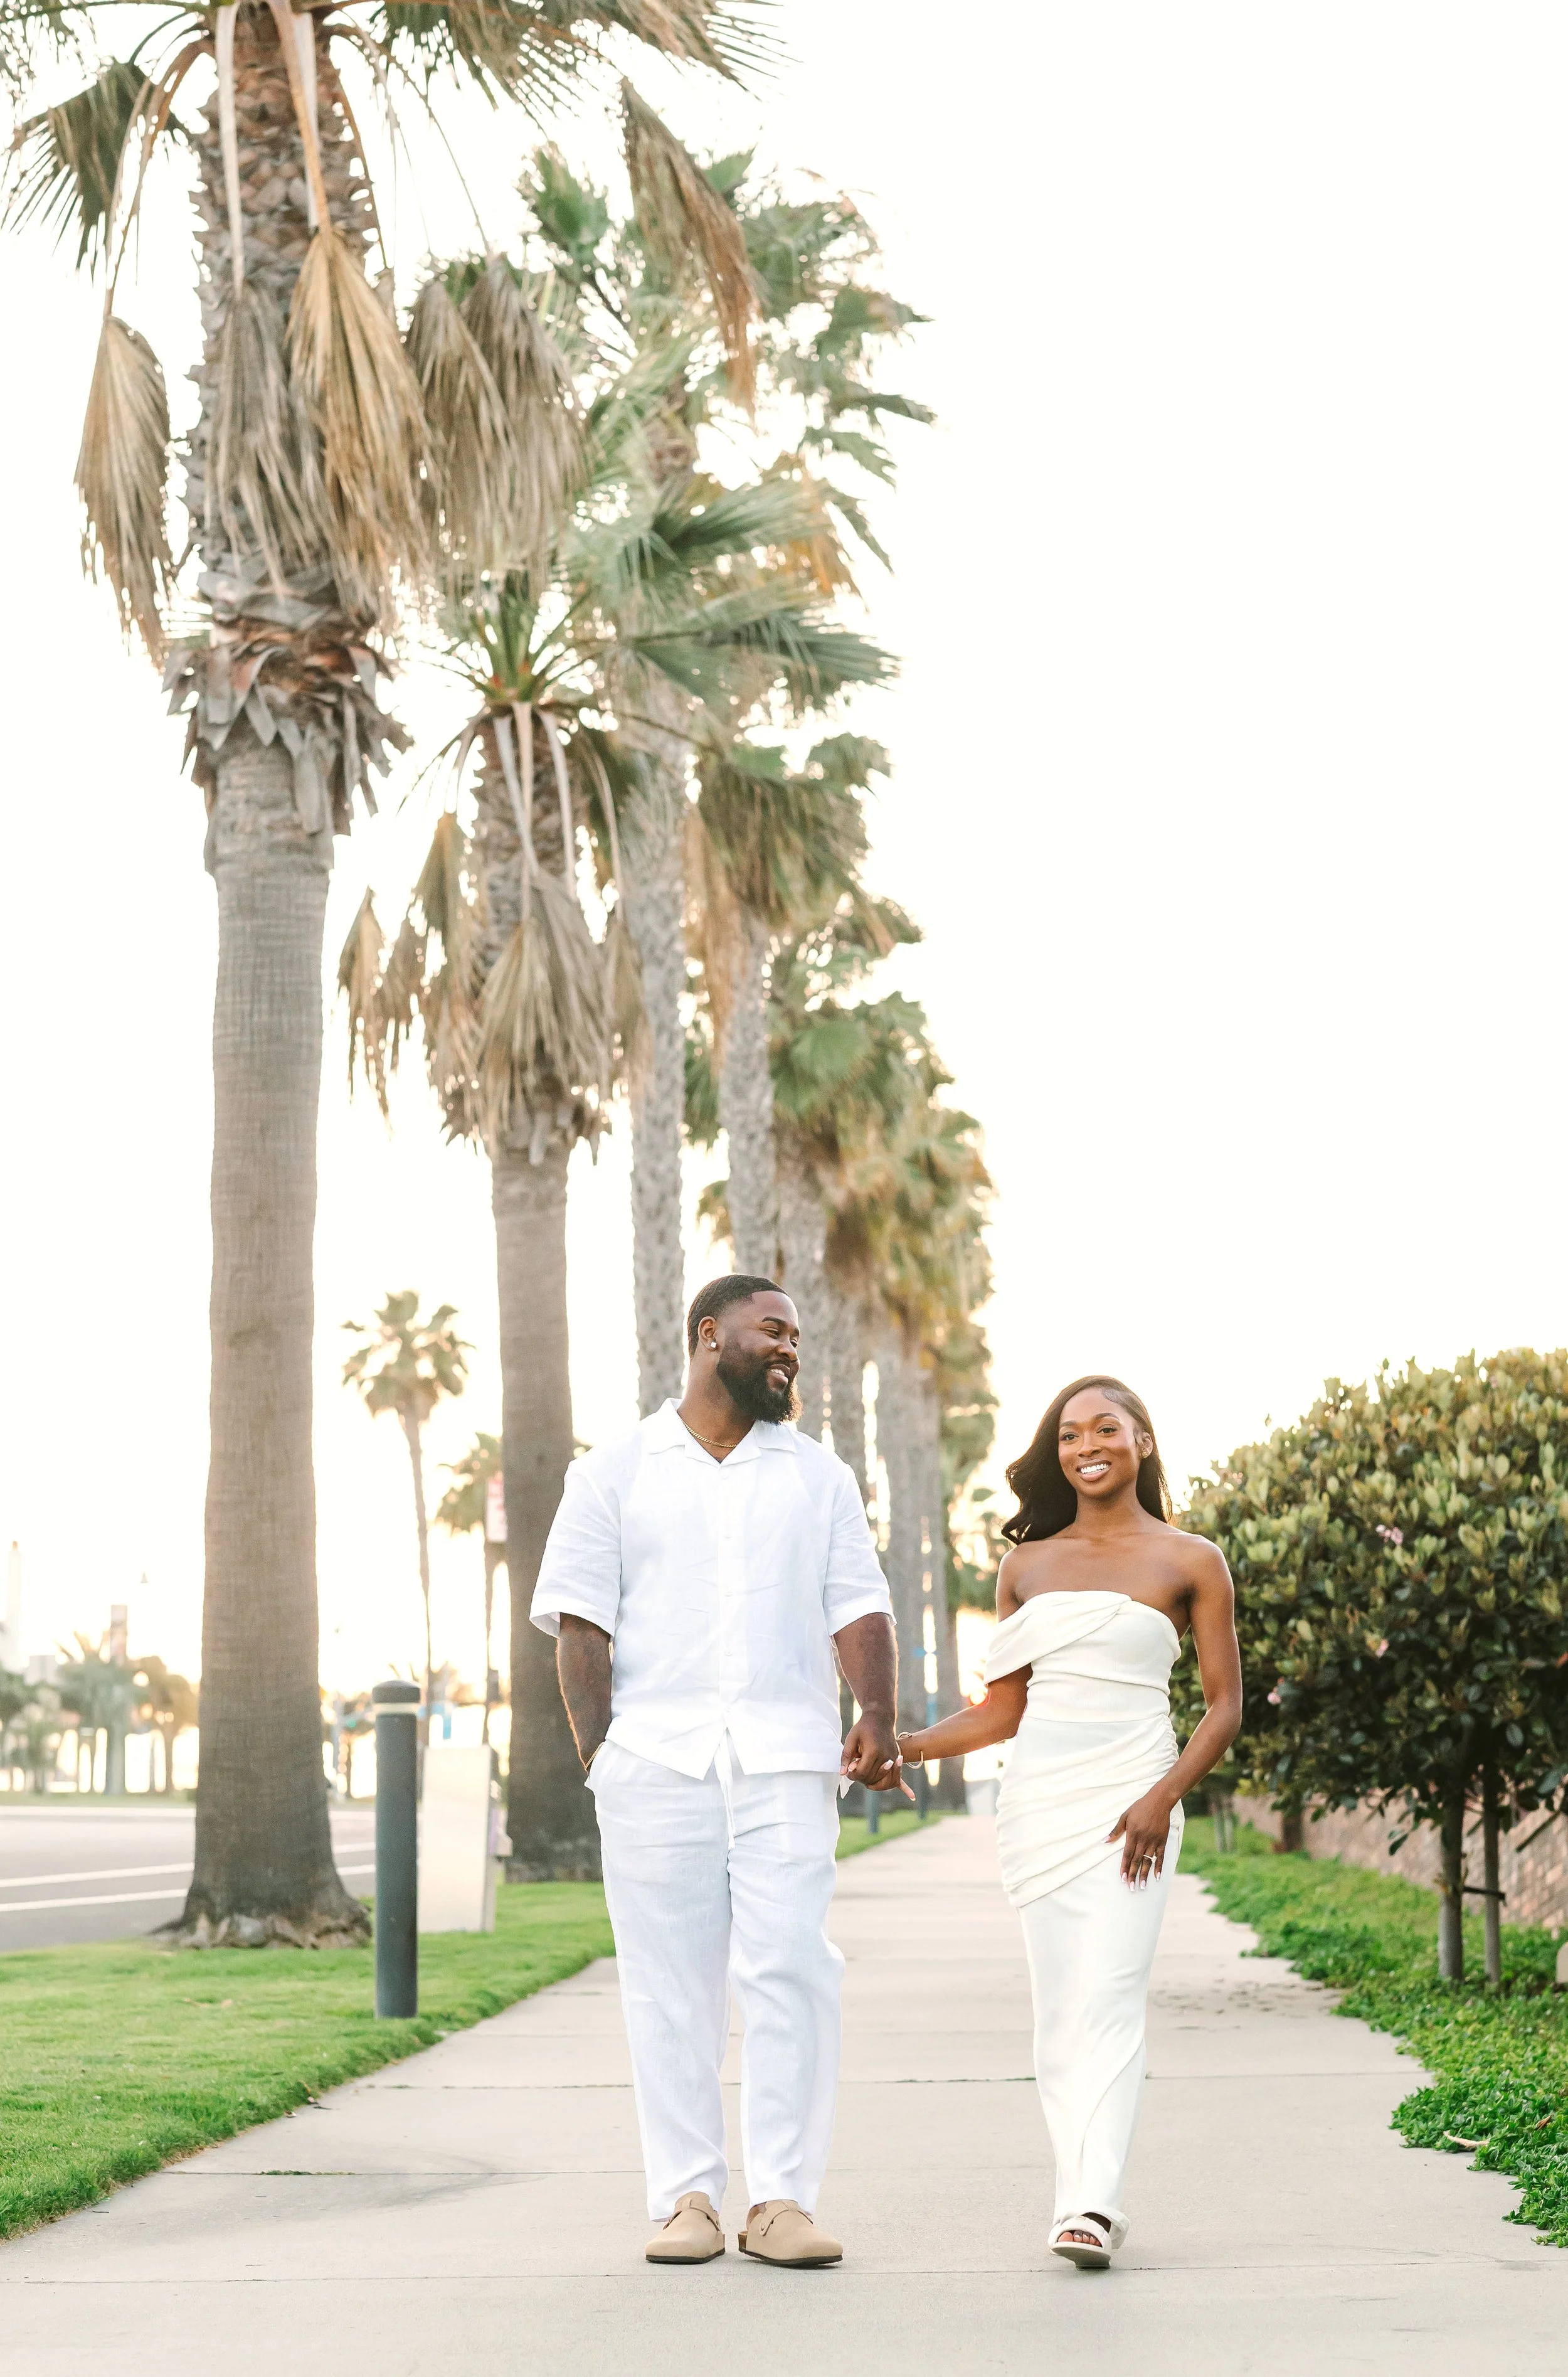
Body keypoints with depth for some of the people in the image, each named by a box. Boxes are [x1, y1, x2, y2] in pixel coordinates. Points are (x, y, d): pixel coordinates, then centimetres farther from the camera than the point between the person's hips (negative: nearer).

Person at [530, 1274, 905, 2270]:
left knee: (793, 1971, -6)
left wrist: (879, 1714, -9)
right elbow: (580, 1620, 5)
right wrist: (599, 1752, -6)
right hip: (655, 1764, -1)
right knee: (672, 1983, 1)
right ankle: (687, 2197, 8)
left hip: (787, 1758, 1)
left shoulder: (820, 1477, 17)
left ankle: (783, 2198, 0)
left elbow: (859, 1608, 8)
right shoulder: (616, 1474, 10)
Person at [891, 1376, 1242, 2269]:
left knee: (1107, 1998, -15)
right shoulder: (1027, 1566, 15)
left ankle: (1093, 2205, -21)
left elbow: (1226, 1707, 3)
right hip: (1038, 1800, 4)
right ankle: (1088, 2198, 6)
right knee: (1060, 2007, 1)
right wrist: (908, 1746, 3)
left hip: (1130, 1800, -4)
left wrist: (1163, 1796, -11)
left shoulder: (1190, 1561, 5)